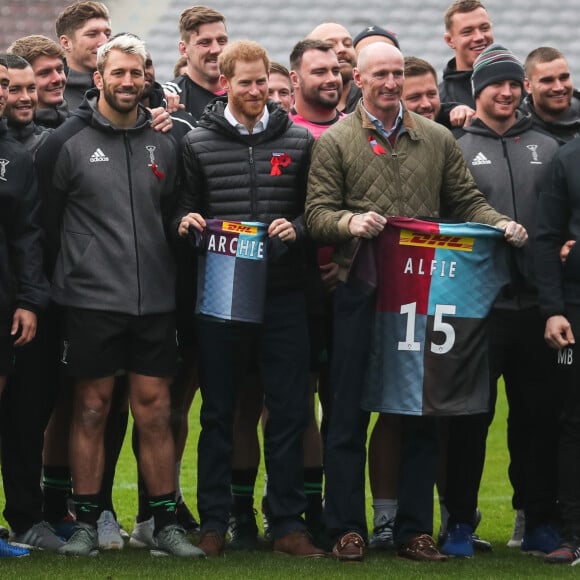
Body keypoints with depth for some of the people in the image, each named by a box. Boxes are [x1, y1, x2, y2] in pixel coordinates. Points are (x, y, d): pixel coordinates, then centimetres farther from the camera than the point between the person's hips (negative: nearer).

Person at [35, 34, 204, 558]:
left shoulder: (163, 145, 10)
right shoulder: (68, 143, -2)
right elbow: (47, 220, 2)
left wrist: (169, 282, 12)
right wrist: (66, 275, 2)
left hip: (154, 302, 3)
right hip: (91, 300, -3)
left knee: (155, 411, 4)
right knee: (92, 409, 2)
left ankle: (166, 523, 9)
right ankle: (86, 522, 9)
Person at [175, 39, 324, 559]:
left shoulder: (299, 141, 7)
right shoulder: (199, 143, 5)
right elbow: (184, 207, 13)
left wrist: (296, 228, -9)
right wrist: (185, 221, -9)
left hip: (283, 295, 0)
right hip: (221, 296, 0)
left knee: (289, 410, 1)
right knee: (218, 412, 6)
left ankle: (288, 524, 9)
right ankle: (214, 524, 13)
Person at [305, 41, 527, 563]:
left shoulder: (437, 139, 11)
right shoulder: (335, 142, 3)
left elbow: (467, 201, 12)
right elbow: (317, 214, -3)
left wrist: (500, 224, -7)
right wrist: (351, 221, -23)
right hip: (358, 292, -2)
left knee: (421, 415, 4)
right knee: (350, 413, 0)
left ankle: (415, 531, 11)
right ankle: (347, 530, 7)